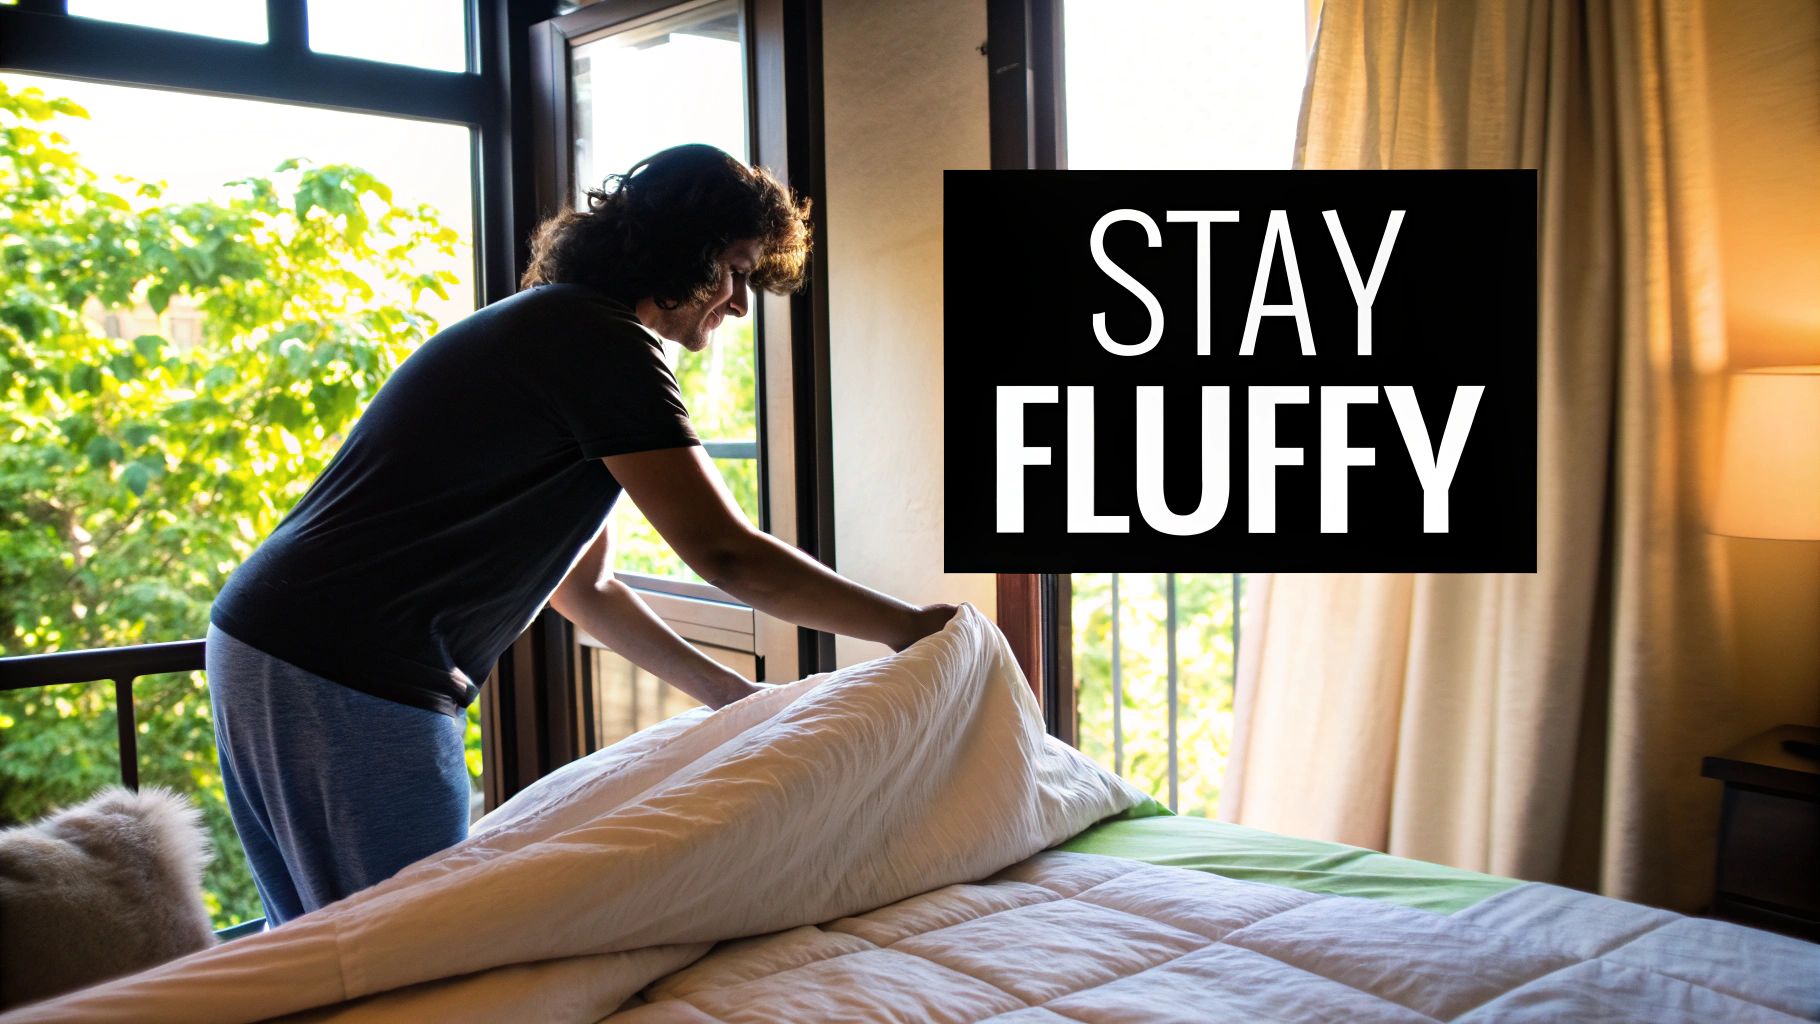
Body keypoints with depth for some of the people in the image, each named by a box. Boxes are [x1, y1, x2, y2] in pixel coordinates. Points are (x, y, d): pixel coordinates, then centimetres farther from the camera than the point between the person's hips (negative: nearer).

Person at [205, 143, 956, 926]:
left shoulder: (548, 328, 21)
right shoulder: (602, 341, -11)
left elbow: (583, 587, 24)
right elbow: (726, 555, -15)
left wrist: (729, 694, 23)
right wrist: (906, 626, -3)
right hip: (351, 683, -11)